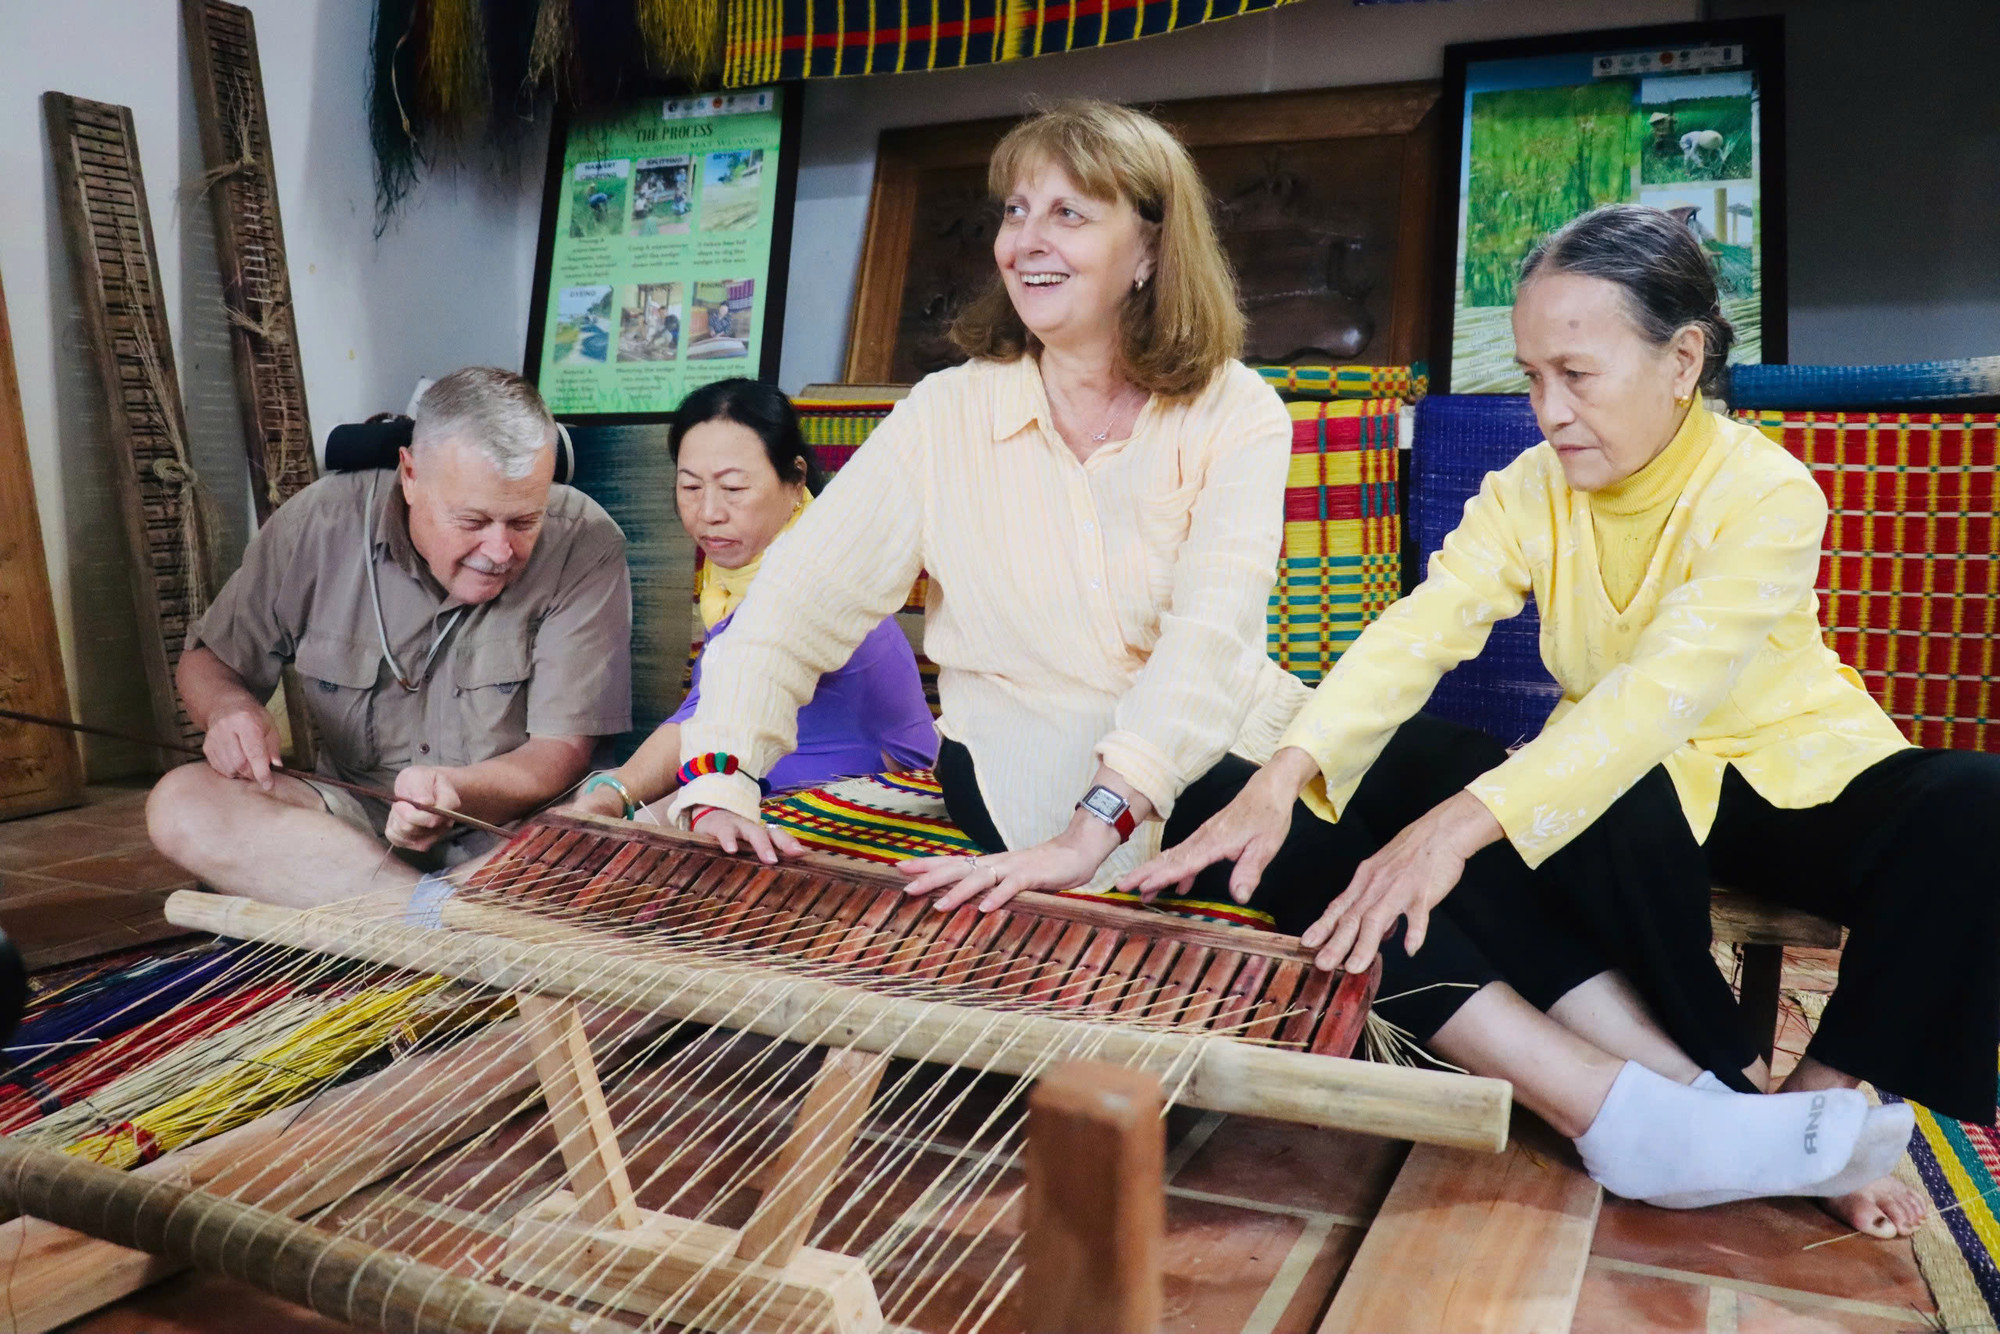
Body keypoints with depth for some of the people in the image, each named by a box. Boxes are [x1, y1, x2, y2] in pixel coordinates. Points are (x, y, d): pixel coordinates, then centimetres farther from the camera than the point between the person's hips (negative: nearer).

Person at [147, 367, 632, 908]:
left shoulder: (586, 543, -14)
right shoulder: (318, 525, -6)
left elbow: (562, 752, -13)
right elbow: (206, 662, 10)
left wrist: (457, 792, -34)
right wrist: (230, 707, -15)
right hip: (354, 815, 4)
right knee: (180, 802, -23)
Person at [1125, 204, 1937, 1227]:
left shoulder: (1767, 493, -21)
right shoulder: (1528, 492, -8)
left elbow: (1663, 689, -37)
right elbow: (1415, 633, -23)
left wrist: (1461, 823, -50)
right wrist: (1280, 780, -40)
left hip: (1795, 776, -2)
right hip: (1615, 788, 3)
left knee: (1970, 810, -33)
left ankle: (1818, 1102, -14)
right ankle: (1717, 1109, -23)